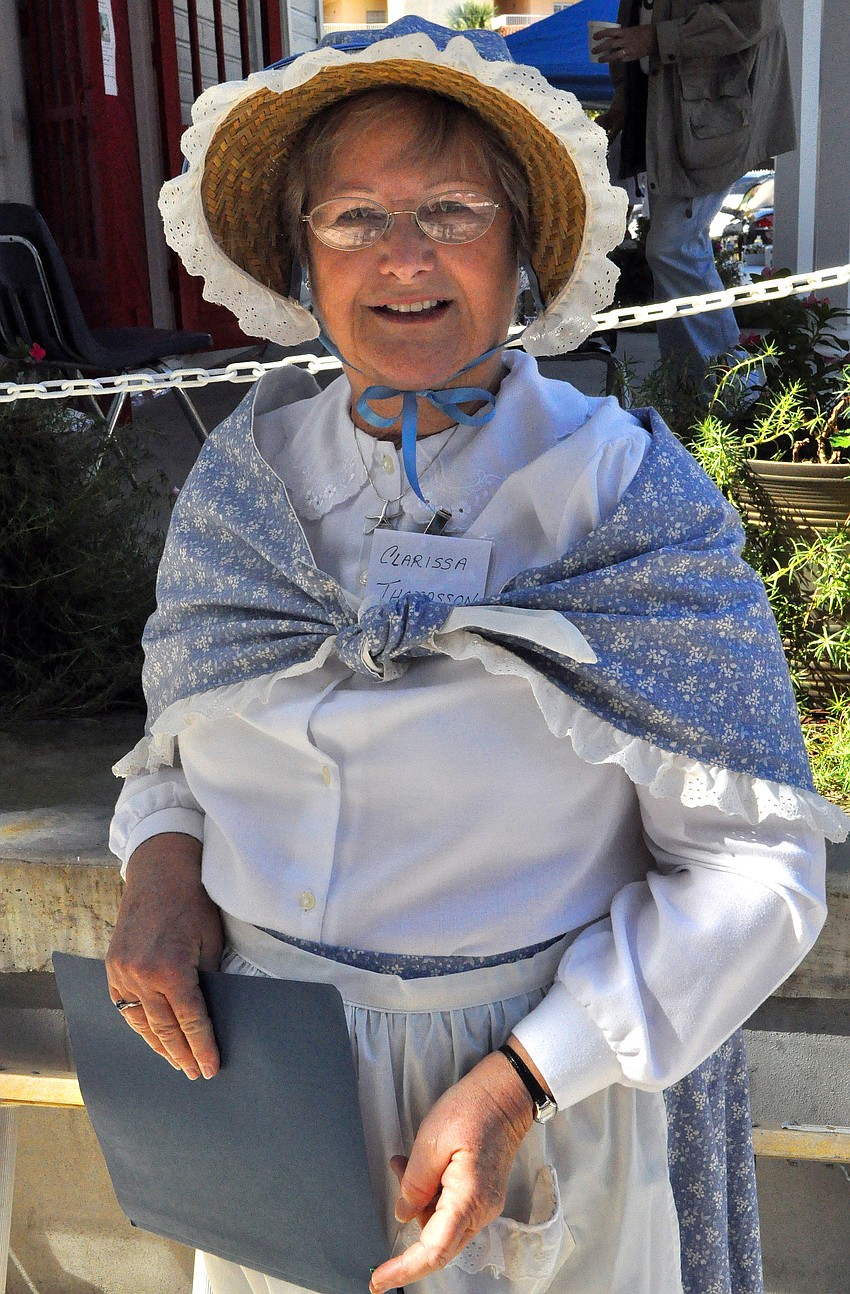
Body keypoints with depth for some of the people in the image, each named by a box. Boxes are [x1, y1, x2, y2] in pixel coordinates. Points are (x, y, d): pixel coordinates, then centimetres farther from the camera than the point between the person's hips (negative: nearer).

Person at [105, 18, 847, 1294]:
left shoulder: (626, 499, -15)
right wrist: (160, 864, -10)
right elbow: (179, 742, 11)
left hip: (542, 1085, -3)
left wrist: (519, 1086, -22)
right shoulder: (240, 482, -2)